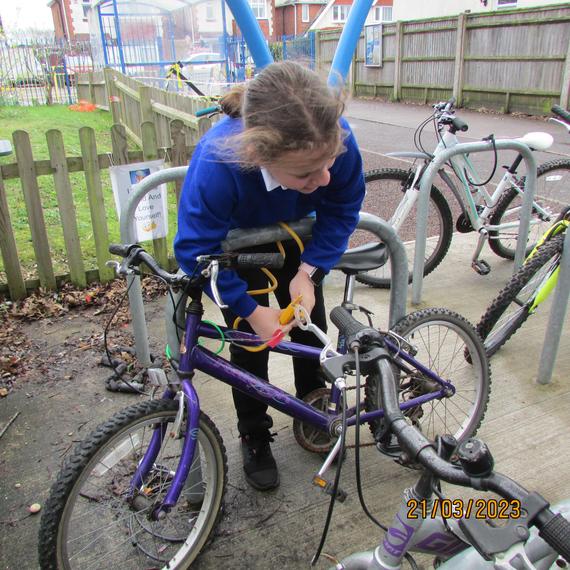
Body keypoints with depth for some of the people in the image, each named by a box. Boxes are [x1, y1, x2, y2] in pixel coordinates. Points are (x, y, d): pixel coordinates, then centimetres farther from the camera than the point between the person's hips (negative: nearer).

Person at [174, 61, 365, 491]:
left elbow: (343, 209, -16)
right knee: (250, 343, -1)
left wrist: (308, 272, -25)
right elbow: (195, 250, -29)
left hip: (295, 238, 3)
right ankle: (254, 437, 24)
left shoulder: (334, 138, -36)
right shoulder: (216, 163, -44)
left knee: (311, 327, 9)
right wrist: (250, 309, -27)